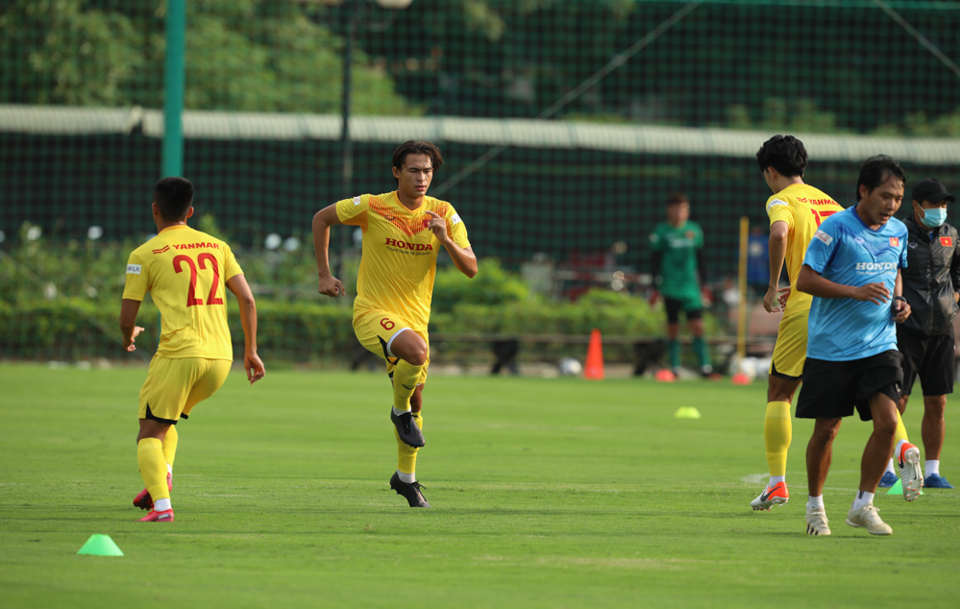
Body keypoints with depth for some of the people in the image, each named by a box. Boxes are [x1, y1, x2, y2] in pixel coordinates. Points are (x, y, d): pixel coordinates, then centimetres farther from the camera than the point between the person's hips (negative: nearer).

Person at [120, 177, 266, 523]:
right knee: (167, 419, 27)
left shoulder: (144, 254, 2)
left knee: (149, 434, 1)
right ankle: (163, 476, 5)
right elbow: (247, 300, 10)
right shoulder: (217, 246, 15)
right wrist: (251, 351, 16)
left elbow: (126, 319, 4)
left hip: (178, 355, -5)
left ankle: (161, 504, -20)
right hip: (221, 357, 5)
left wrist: (129, 337, 26)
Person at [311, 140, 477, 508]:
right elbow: (321, 219, 5)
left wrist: (446, 240, -25)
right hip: (373, 312, -5)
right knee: (417, 350, -34)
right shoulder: (372, 208, -10)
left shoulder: (444, 214, -2)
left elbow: (470, 268, -6)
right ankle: (400, 411, -6)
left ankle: (406, 477, 32)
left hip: (414, 317, 5)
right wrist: (324, 274, 3)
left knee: (414, 400, 12)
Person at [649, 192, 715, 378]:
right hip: (670, 289, -2)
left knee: (697, 327, -5)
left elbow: (700, 258, 16)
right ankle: (674, 369, 9)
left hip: (691, 287, 2)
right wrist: (658, 284, -5)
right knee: (673, 329, 2)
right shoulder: (660, 231, -1)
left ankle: (705, 368, -4)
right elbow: (655, 260, 0)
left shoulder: (694, 230, 9)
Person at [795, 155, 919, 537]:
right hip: (831, 346, -4)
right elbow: (805, 280, -13)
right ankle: (815, 505, 23)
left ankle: (863, 505, 3)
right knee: (826, 429, 3)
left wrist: (898, 301, 6)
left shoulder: (898, 231, 8)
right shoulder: (836, 228, -12)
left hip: (880, 345, 4)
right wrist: (857, 292, -21)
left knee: (887, 421, -11)